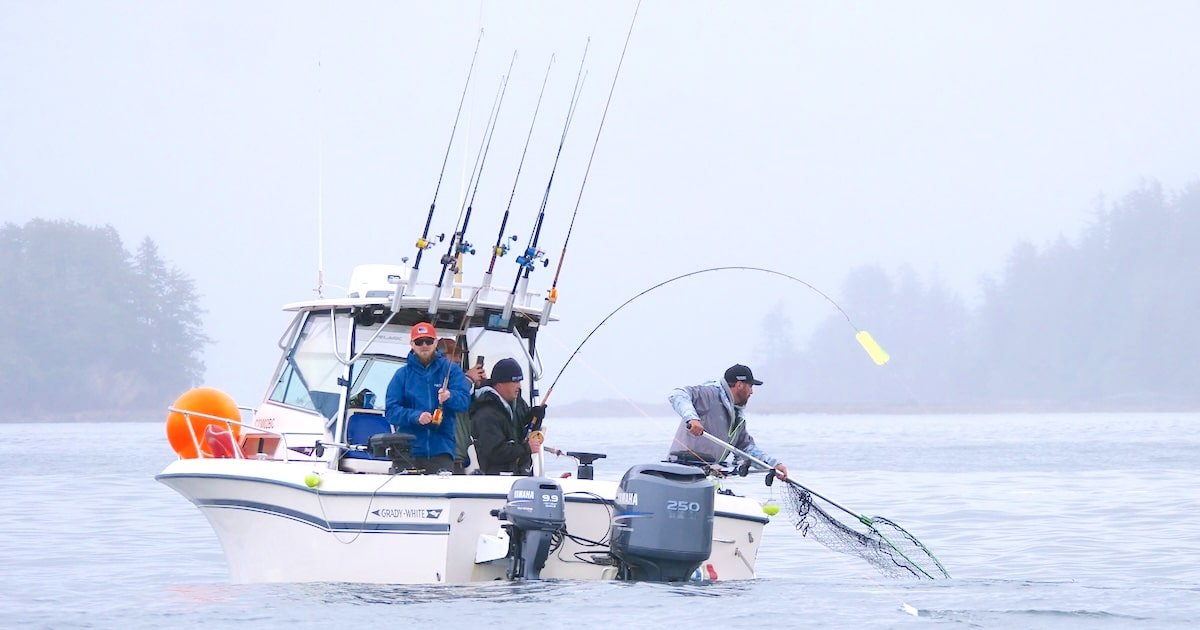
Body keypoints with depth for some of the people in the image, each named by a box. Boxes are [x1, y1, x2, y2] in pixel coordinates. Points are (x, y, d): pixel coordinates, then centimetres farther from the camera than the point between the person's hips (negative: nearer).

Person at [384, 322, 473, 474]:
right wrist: (415, 416, -17)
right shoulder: (402, 374, 9)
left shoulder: (451, 370, 9)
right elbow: (391, 411, 1)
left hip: (441, 449, -1)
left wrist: (449, 396, -27)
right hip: (408, 449, 1)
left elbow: (464, 401, -4)